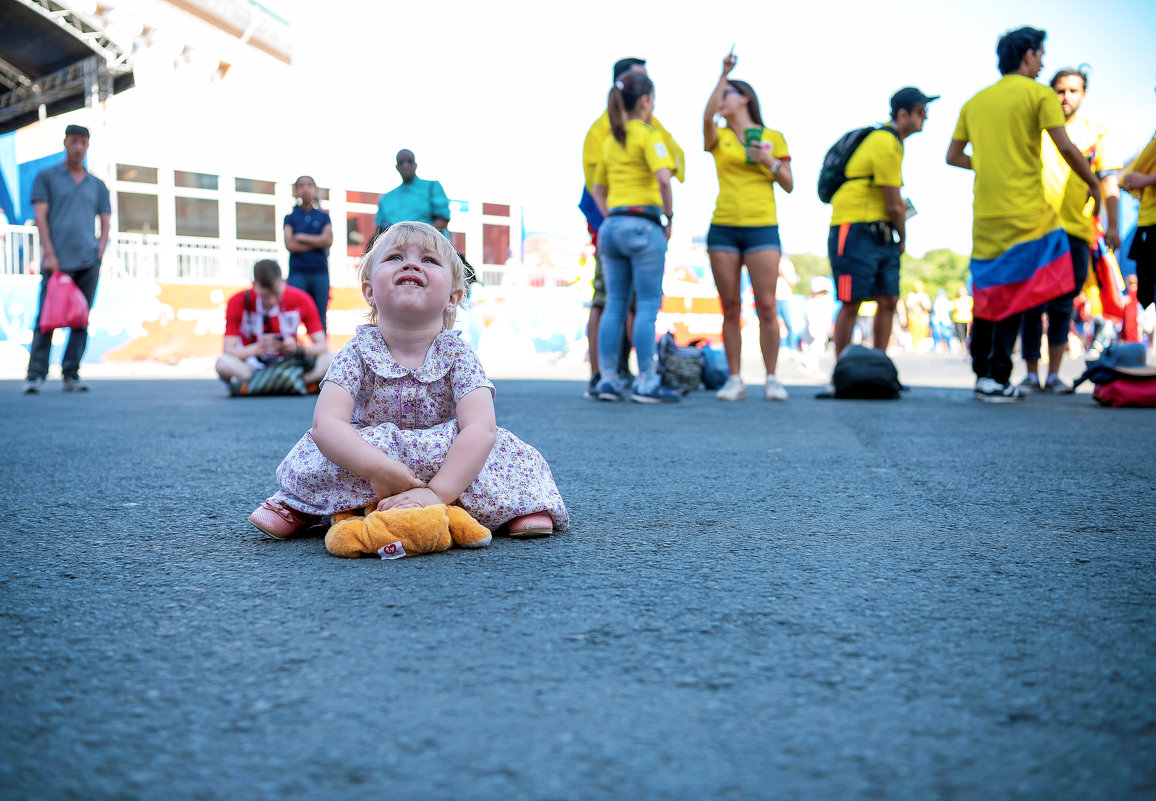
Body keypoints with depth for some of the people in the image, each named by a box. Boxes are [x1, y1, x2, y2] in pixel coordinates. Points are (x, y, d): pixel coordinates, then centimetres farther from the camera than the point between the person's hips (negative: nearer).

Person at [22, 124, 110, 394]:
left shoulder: (97, 185, 19)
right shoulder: (47, 177, 10)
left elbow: (106, 222, 17)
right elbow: (40, 215, 2)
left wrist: (99, 253, 2)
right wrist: (49, 254, -8)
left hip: (88, 261, 3)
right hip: (57, 260, -3)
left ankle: (71, 375, 3)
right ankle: (35, 375, -3)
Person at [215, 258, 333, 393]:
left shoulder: (301, 300, -8)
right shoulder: (238, 303, -10)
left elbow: (322, 346, -10)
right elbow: (228, 350, -16)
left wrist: (298, 348, -31)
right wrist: (256, 348, -35)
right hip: (253, 367, -1)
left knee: (329, 359, -26)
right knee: (223, 363, -34)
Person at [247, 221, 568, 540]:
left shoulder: (457, 354, -16)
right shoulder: (358, 352, -14)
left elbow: (480, 428, -29)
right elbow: (326, 424, -26)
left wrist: (438, 492, -43)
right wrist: (379, 468, -43)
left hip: (445, 461, -1)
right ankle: (298, 507, -2)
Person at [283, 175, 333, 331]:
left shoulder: (323, 217, 11)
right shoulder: (290, 217, 8)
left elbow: (328, 240, -4)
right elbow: (290, 245, -5)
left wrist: (302, 237, -3)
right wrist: (317, 242, -4)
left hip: (320, 272, 1)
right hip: (297, 273, -1)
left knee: (319, 318, 2)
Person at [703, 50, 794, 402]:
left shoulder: (773, 137, 10)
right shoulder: (718, 137, 11)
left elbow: (789, 185, 8)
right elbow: (707, 115, -13)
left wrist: (770, 162, -8)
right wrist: (723, 73, -17)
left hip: (763, 228, -1)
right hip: (723, 228, 1)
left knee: (766, 307, -7)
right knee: (730, 307, 1)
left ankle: (771, 379, 0)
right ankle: (734, 380, 5)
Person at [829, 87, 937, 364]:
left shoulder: (893, 142, 18)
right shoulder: (885, 144, -14)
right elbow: (894, 206, -10)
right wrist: (903, 239, 5)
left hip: (882, 234, 9)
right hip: (855, 231, -9)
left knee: (888, 301, 4)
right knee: (851, 304, -7)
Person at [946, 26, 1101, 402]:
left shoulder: (975, 101, 15)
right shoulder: (1039, 94, -2)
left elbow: (953, 156, 18)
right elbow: (1065, 148, -11)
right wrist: (1094, 184, 1)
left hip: (986, 216, 6)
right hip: (1026, 212, -5)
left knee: (987, 293, 12)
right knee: (1016, 295, -3)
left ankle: (982, 374, 15)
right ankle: (998, 379, -5)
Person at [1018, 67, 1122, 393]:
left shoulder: (1095, 133, 11)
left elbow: (1109, 181, 5)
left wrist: (1113, 225, -8)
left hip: (1077, 232, 1)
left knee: (1063, 306, 2)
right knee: (1032, 305, -5)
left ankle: (1054, 375, 8)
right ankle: (1031, 375, 2)